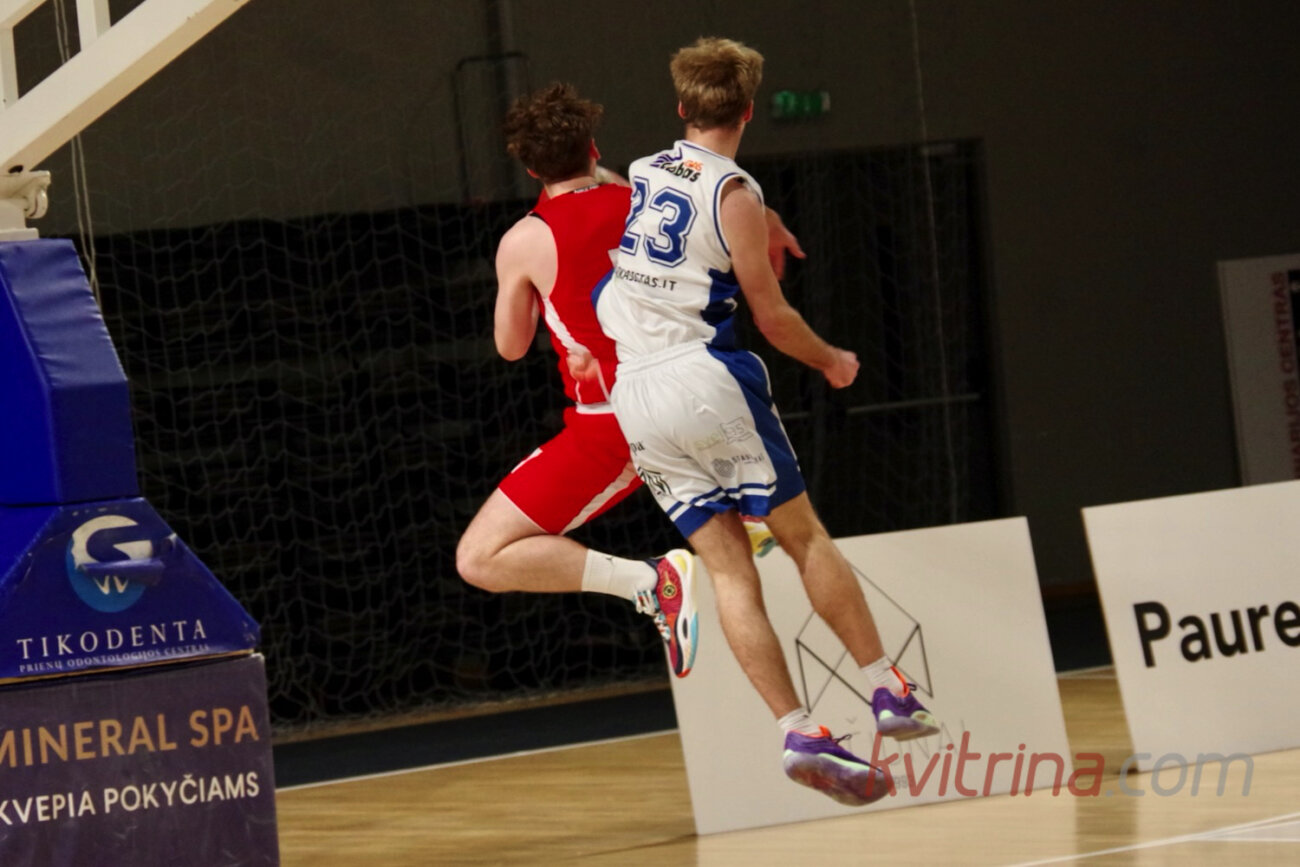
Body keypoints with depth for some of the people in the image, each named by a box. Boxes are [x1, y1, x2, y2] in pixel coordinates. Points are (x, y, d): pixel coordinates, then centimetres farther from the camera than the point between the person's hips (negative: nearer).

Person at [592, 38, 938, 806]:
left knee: (730, 568, 2)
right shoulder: (734, 193, -7)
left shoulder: (639, 175, 12)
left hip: (632, 395, 5)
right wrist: (832, 361, 13)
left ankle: (799, 732, -5)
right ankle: (890, 692, 8)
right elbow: (773, 317, -5)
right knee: (805, 535, 7)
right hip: (703, 376, -5)